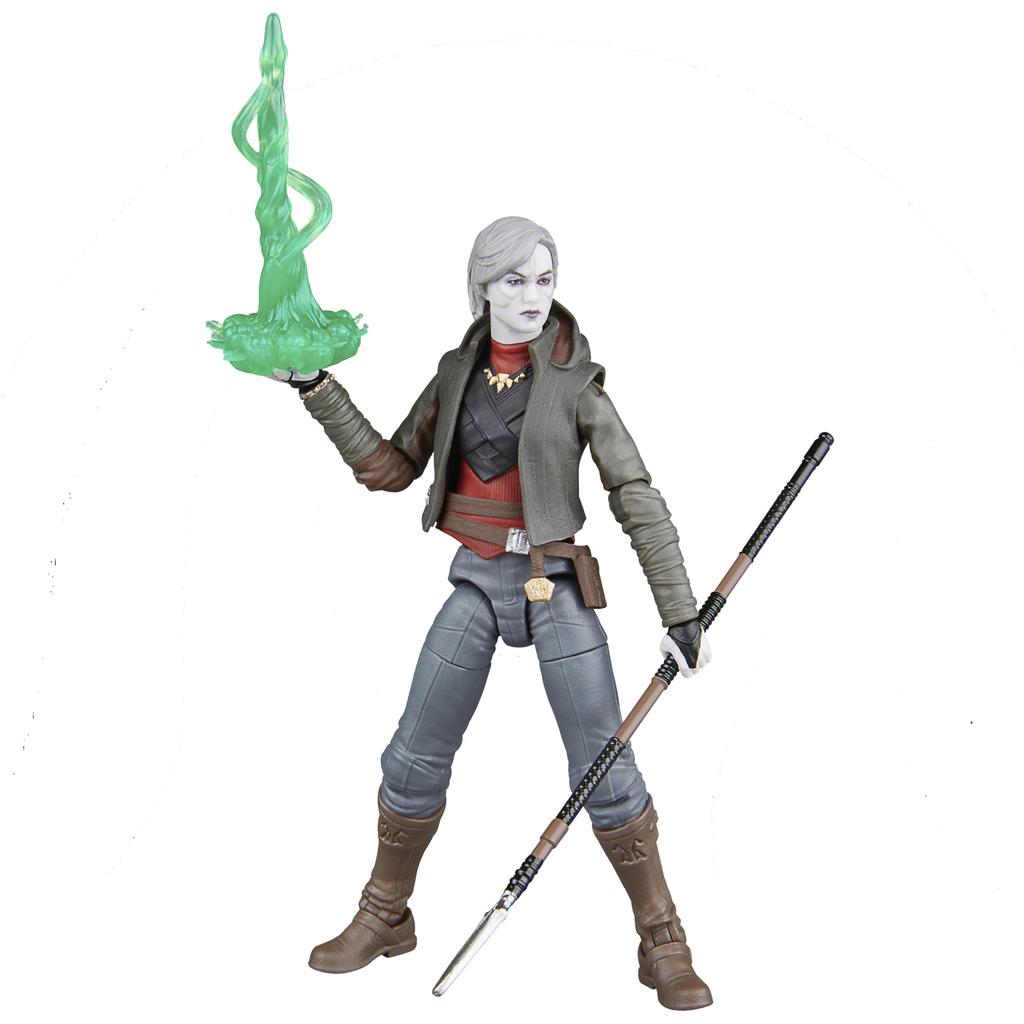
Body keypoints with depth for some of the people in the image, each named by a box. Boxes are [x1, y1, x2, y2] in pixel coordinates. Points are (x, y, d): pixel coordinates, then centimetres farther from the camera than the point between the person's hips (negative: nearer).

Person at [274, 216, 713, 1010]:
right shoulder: (457, 373, 6)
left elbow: (638, 500, -8)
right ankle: (385, 920, 29)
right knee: (415, 760, 8)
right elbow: (390, 469, 10)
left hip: (556, 589, -3)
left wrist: (681, 614, -12)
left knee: (606, 770, -4)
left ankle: (663, 946, 12)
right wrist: (317, 389, 5)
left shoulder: (577, 383, -6)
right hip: (475, 585, 4)